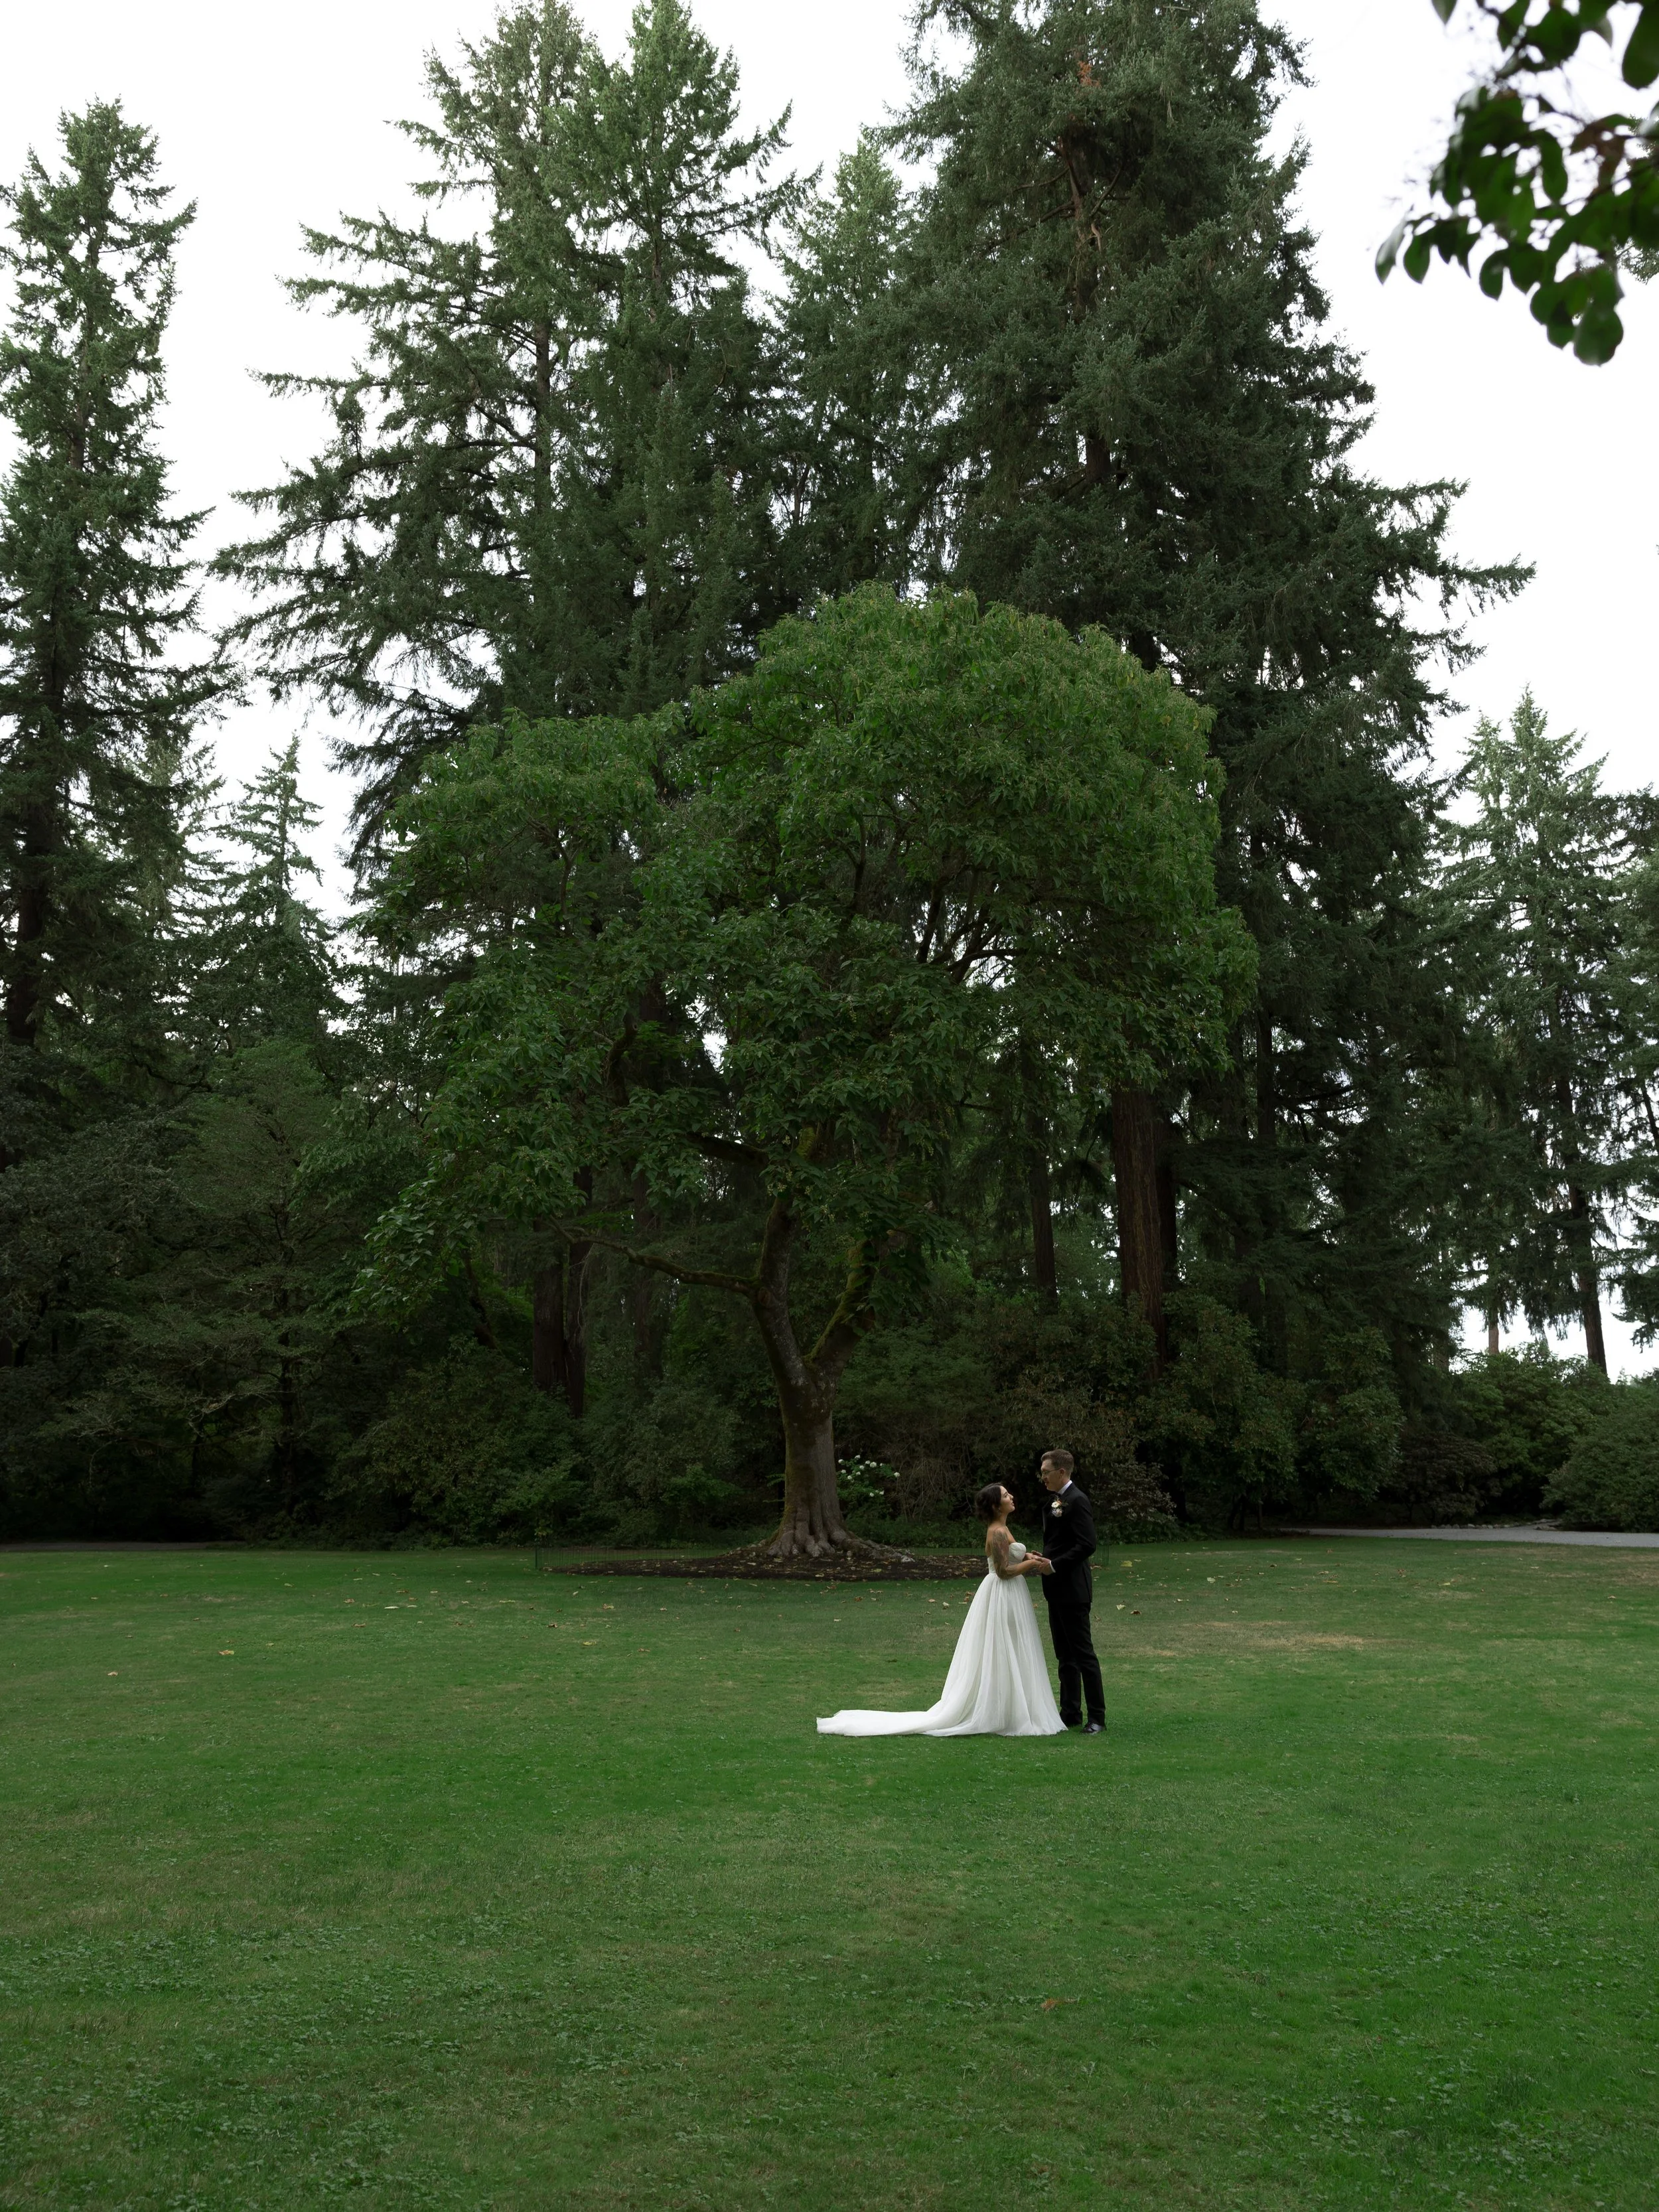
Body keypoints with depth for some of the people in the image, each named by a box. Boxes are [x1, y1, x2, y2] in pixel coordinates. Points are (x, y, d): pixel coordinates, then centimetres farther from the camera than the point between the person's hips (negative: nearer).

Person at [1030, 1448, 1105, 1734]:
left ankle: (1097, 1716, 4)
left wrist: (1054, 1565, -19)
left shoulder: (1076, 1501, -16)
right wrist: (1043, 1559, 4)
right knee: (1065, 1655, 14)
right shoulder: (1055, 1500, 14)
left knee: (1083, 1652, -3)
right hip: (1057, 1590, 10)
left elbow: (1087, 1545, -22)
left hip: (1073, 1589, -10)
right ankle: (1070, 1713, 21)